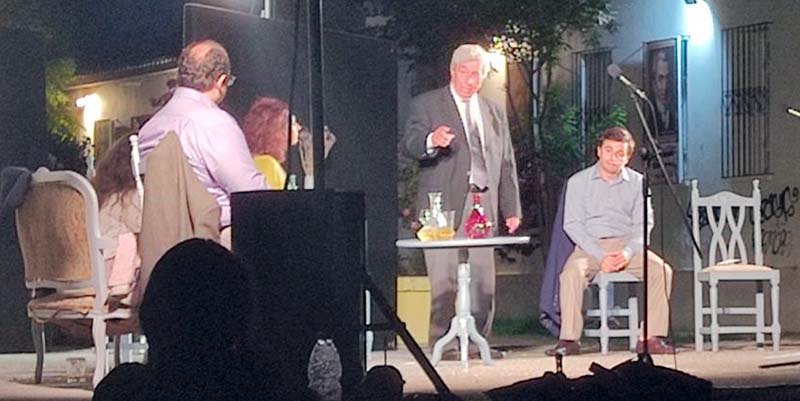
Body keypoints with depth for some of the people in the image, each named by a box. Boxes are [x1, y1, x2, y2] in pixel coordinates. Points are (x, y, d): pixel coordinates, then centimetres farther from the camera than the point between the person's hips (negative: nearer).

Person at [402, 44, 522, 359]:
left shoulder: (495, 113, 21)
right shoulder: (426, 105, 7)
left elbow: (507, 164, 22)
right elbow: (410, 145, -9)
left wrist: (511, 209, 15)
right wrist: (431, 141, -31)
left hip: (483, 205, 4)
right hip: (443, 204, -4)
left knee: (483, 279, 0)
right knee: (444, 279, -8)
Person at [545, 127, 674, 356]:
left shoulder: (637, 182, 9)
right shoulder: (578, 182, 3)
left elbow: (643, 224, 6)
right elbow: (572, 225, -2)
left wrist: (628, 253, -15)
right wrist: (600, 256, -16)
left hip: (627, 245, 2)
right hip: (590, 246, -2)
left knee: (661, 270, -25)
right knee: (572, 273, -33)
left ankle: (652, 338, -25)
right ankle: (569, 339, -30)